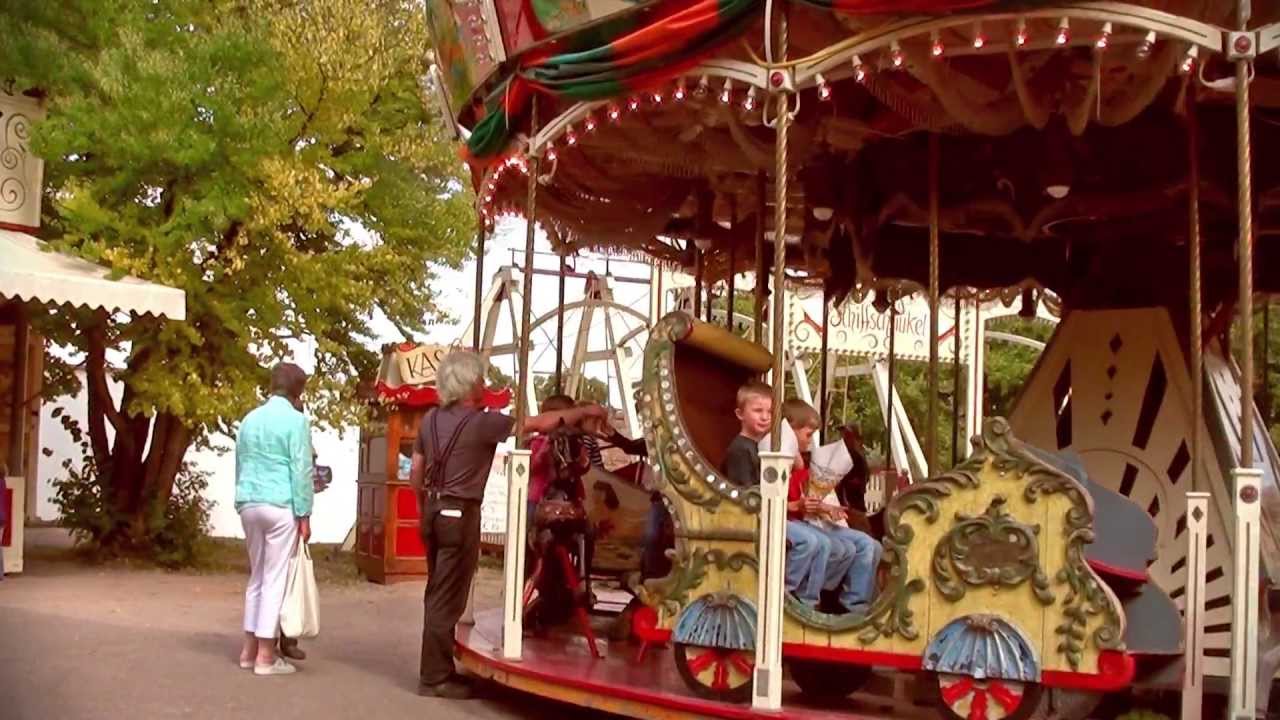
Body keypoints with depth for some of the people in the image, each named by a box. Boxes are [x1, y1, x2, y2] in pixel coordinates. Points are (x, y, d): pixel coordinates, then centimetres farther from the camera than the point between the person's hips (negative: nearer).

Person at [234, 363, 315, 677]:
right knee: (275, 579, -2)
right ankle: (265, 656, 0)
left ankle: (250, 648, 19)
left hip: (249, 504, 7)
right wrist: (304, 515, -8)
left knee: (257, 577, 16)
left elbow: (240, 465, 18)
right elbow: (301, 470, -11)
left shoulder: (249, 419, 14)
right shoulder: (296, 420, -7)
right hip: (280, 506, -7)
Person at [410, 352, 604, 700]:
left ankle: (436, 668, 24)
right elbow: (541, 423, -10)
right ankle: (435, 677, 3)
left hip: (434, 510, 8)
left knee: (437, 594, 16)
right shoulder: (482, 422, -14)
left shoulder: (431, 419, 6)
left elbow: (415, 473, 12)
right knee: (448, 599, -2)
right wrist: (584, 411, 2)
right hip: (460, 514, -8)